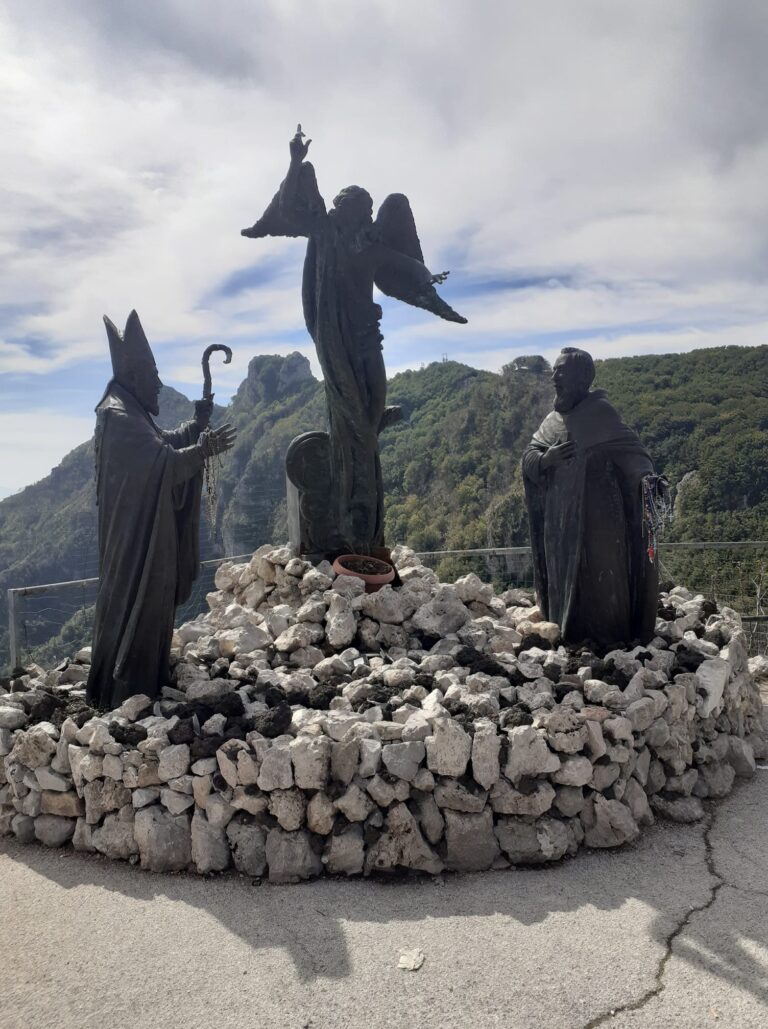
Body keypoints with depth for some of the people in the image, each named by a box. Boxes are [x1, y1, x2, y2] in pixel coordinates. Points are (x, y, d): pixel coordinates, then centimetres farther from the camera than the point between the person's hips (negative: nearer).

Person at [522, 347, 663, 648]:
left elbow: (629, 448, -17)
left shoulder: (600, 412, -6)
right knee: (567, 581, 10)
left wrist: (646, 476, -37)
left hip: (597, 518, -6)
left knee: (599, 580, -5)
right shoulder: (553, 419, 14)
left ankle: (611, 640, 6)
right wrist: (545, 459, -14)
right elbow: (528, 457, 9)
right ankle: (573, 638, 21)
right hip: (562, 521, 7)